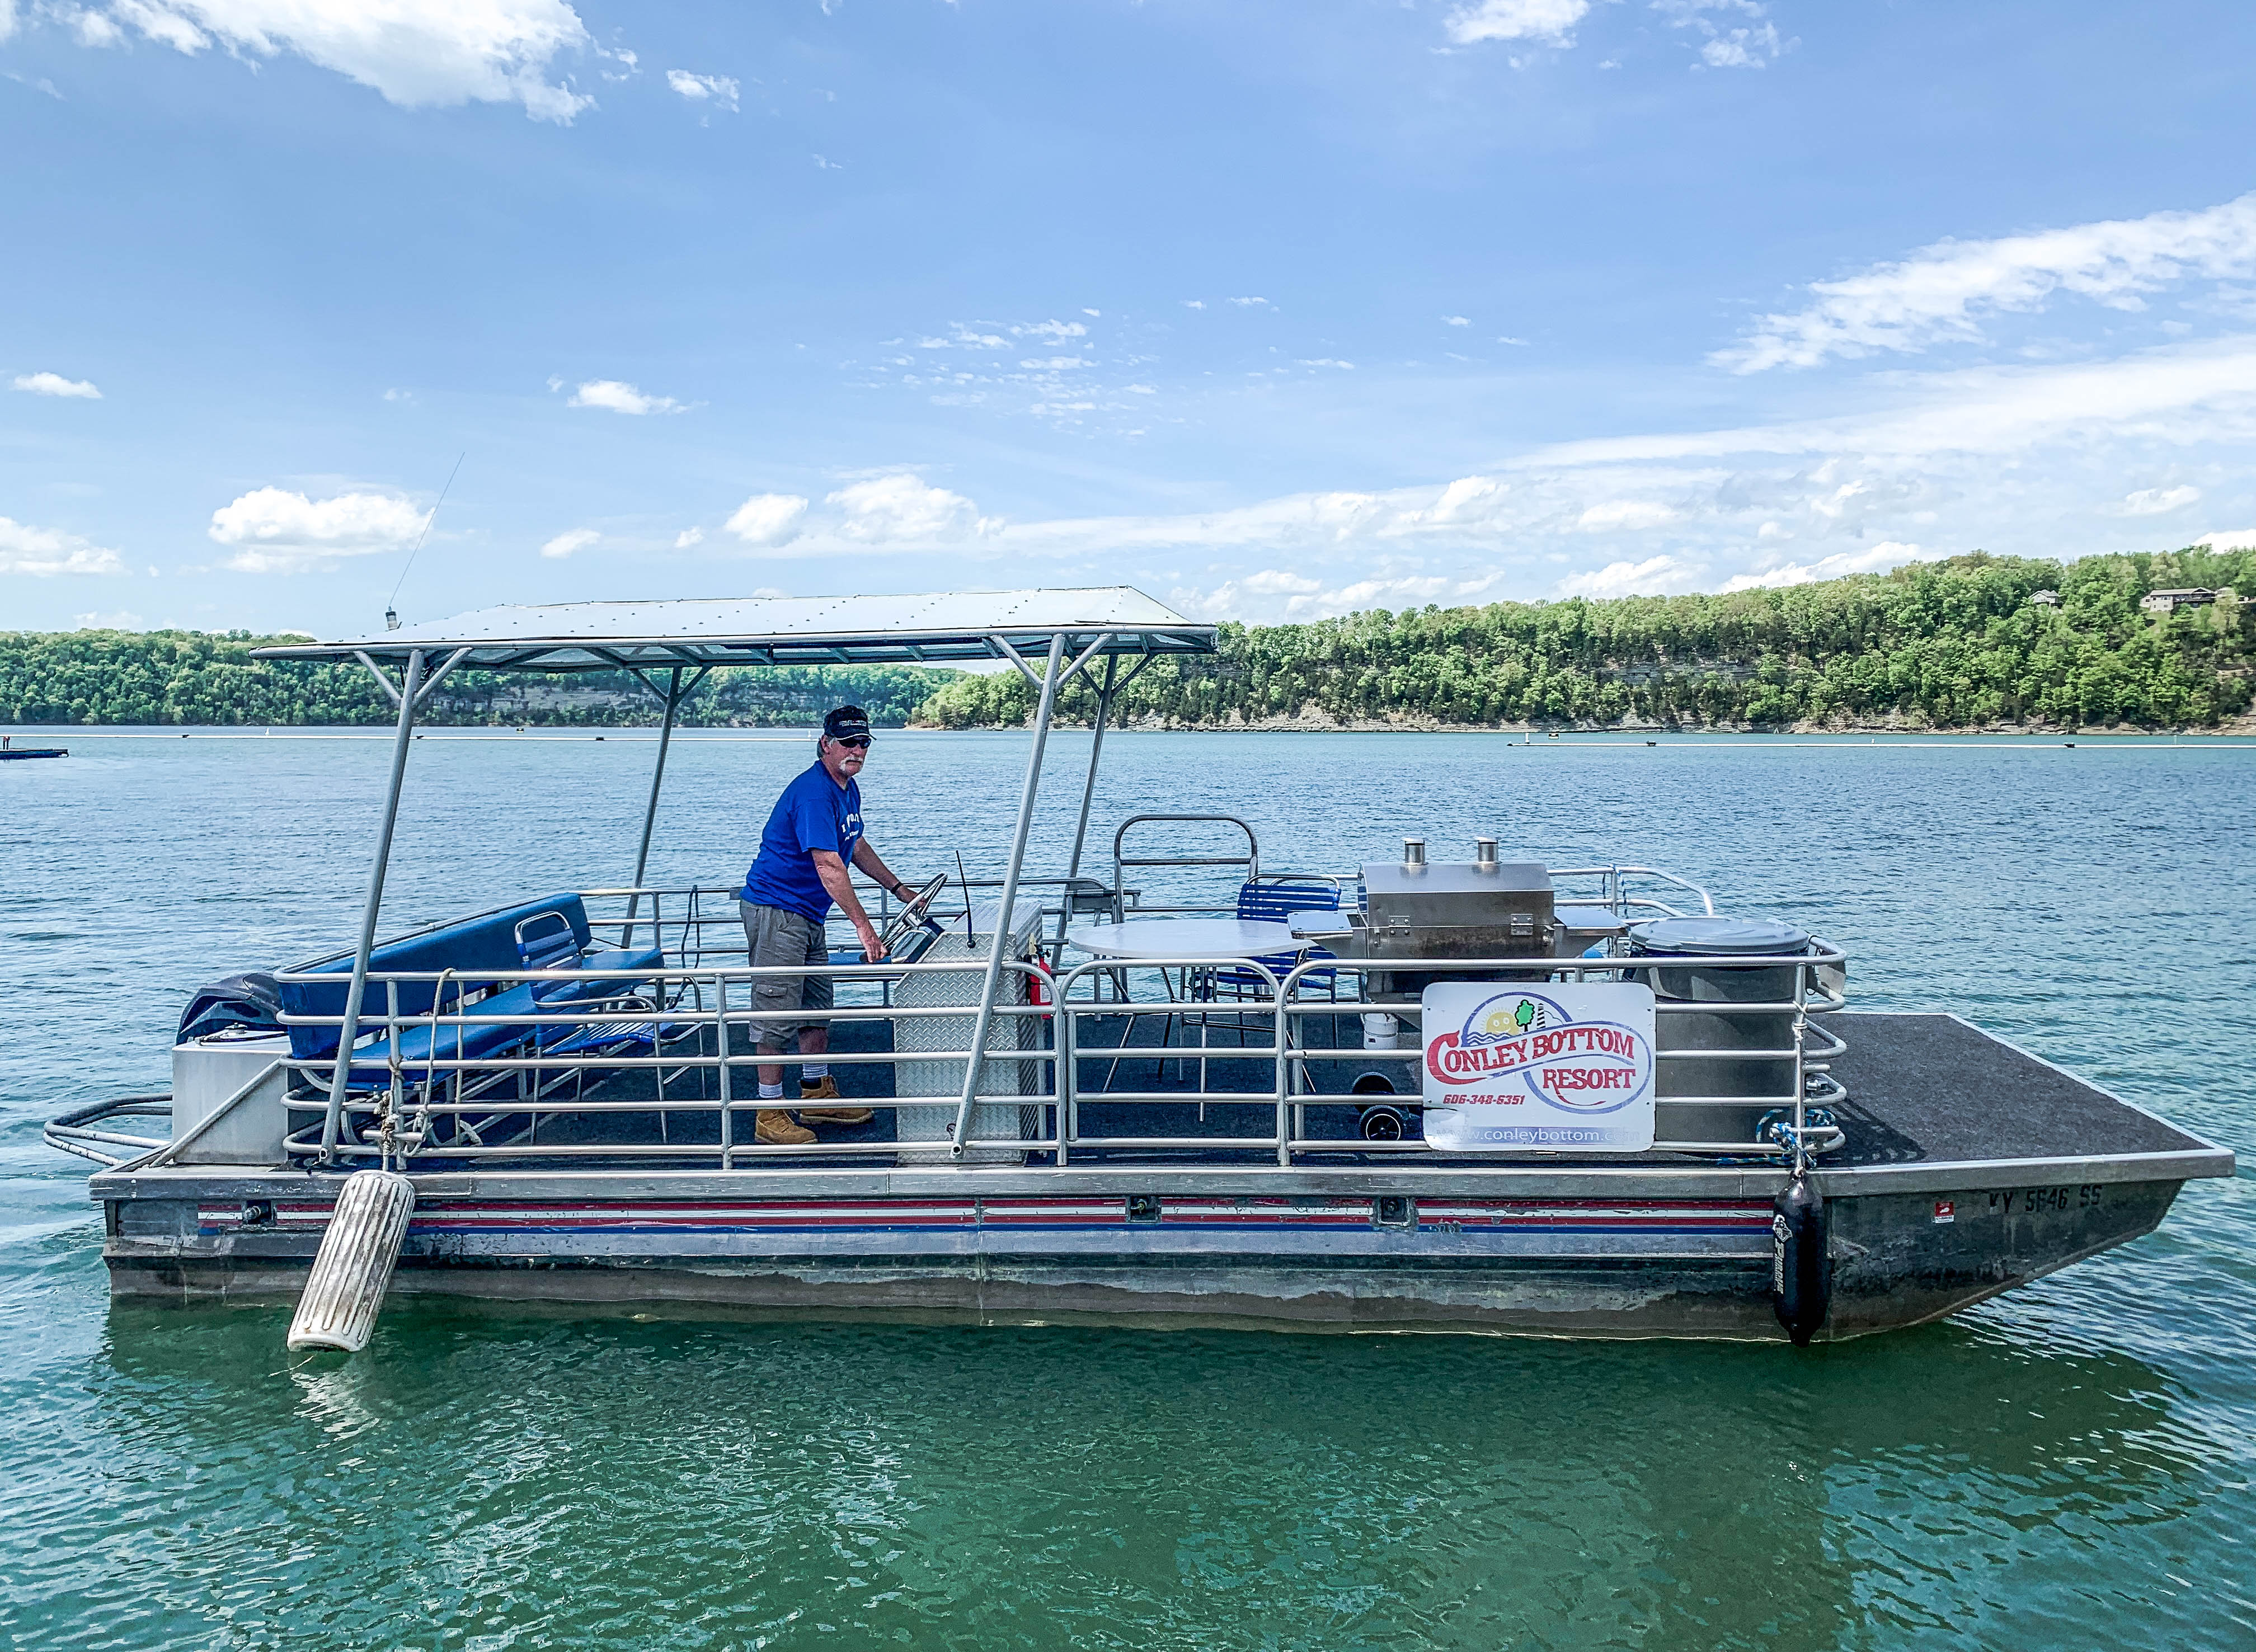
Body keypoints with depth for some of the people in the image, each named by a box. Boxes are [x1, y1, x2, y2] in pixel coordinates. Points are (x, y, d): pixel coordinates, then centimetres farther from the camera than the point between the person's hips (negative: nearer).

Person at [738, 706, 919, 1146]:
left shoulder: (848, 789, 10)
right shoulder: (813, 792, -23)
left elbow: (857, 846, 26)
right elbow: (829, 866, -29)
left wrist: (899, 888, 25)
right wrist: (864, 926, -30)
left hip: (809, 914, 10)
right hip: (776, 909, -10)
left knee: (817, 1006, 16)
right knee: (777, 1015, -7)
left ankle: (818, 1096, 28)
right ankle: (770, 1117, 0)